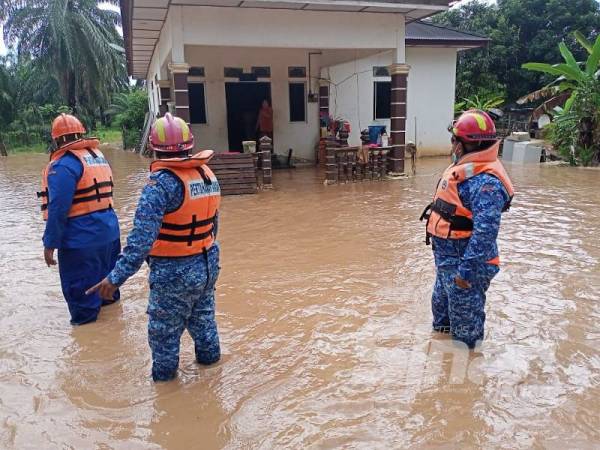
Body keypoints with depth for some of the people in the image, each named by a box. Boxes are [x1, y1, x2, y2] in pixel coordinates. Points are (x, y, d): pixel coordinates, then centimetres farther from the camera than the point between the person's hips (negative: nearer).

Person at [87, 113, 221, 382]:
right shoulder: (207, 174, -1)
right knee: (202, 317, 27)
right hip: (208, 264, 7)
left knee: (164, 332, 13)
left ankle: (164, 377, 29)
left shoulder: (161, 182, -22)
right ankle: (209, 359, 45)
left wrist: (117, 277, -27)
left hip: (174, 273, -7)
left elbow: (142, 237, -28)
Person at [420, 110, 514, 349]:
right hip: (446, 258, 10)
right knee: (441, 305, 28)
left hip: (463, 262, -10)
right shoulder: (465, 168, 6)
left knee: (465, 325, 8)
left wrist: (467, 270, -29)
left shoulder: (485, 182, -27)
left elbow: (484, 233, -31)